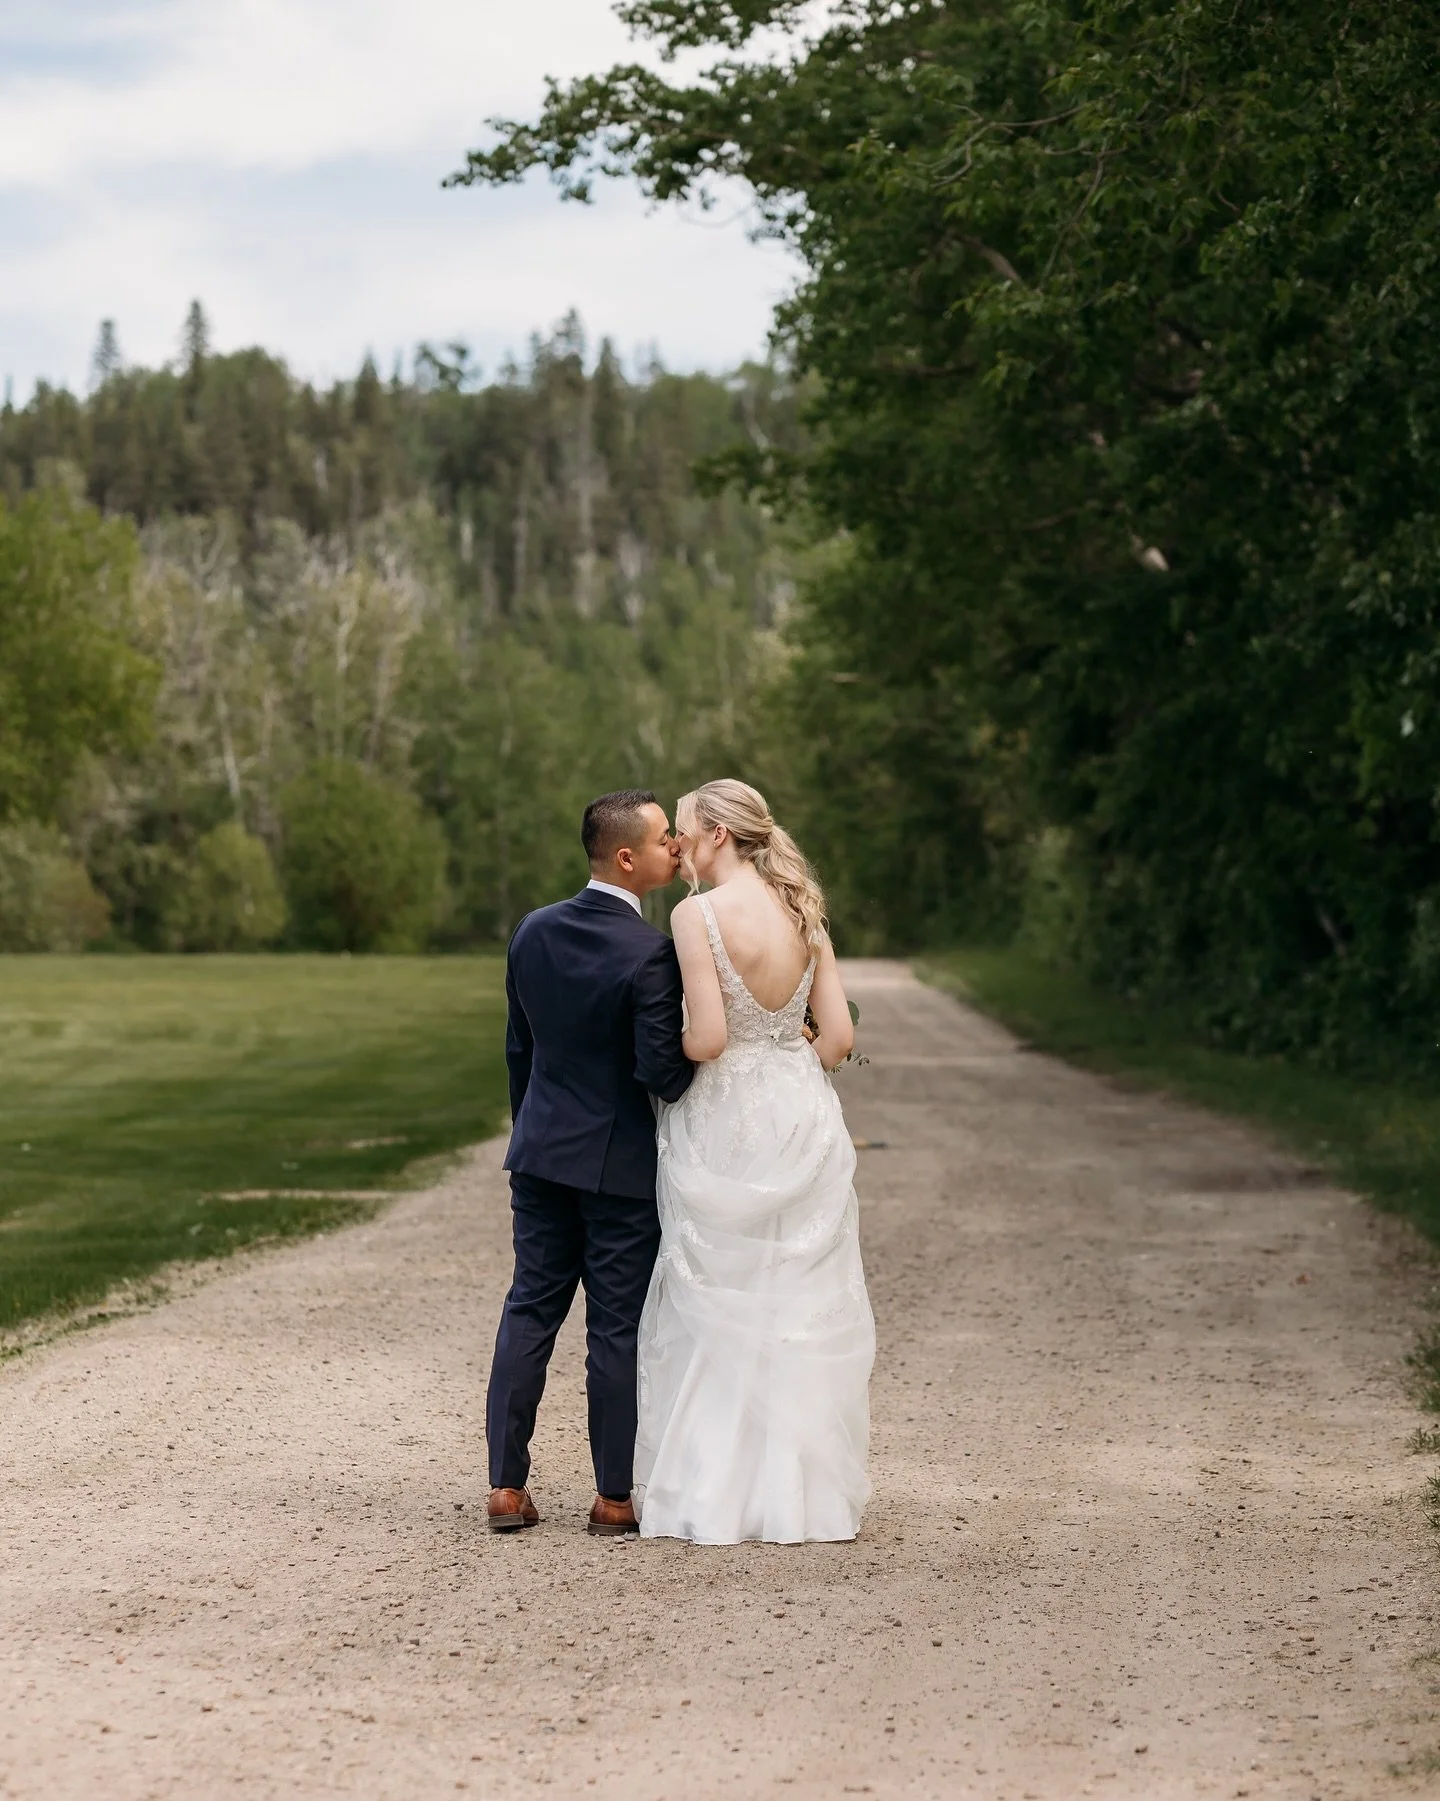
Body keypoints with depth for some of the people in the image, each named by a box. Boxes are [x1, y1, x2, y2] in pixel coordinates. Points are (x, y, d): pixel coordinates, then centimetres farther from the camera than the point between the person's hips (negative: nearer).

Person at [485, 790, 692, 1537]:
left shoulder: (534, 931, 1)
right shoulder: (650, 954, -19)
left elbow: (519, 1047, 10)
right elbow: (661, 1071, -21)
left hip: (541, 1153, 6)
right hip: (621, 1164, -5)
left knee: (530, 1309, 11)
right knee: (616, 1327, 3)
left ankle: (506, 1486, 12)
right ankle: (614, 1497, 11)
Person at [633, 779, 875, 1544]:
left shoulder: (698, 914, -14)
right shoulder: (803, 912, 3)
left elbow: (706, 1039, -19)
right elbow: (838, 1034, 1)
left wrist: (667, 1046, 1)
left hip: (724, 1128, -5)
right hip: (802, 1121, 5)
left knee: (714, 1311, 5)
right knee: (802, 1308, 11)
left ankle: (709, 1495, 10)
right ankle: (804, 1491, 17)